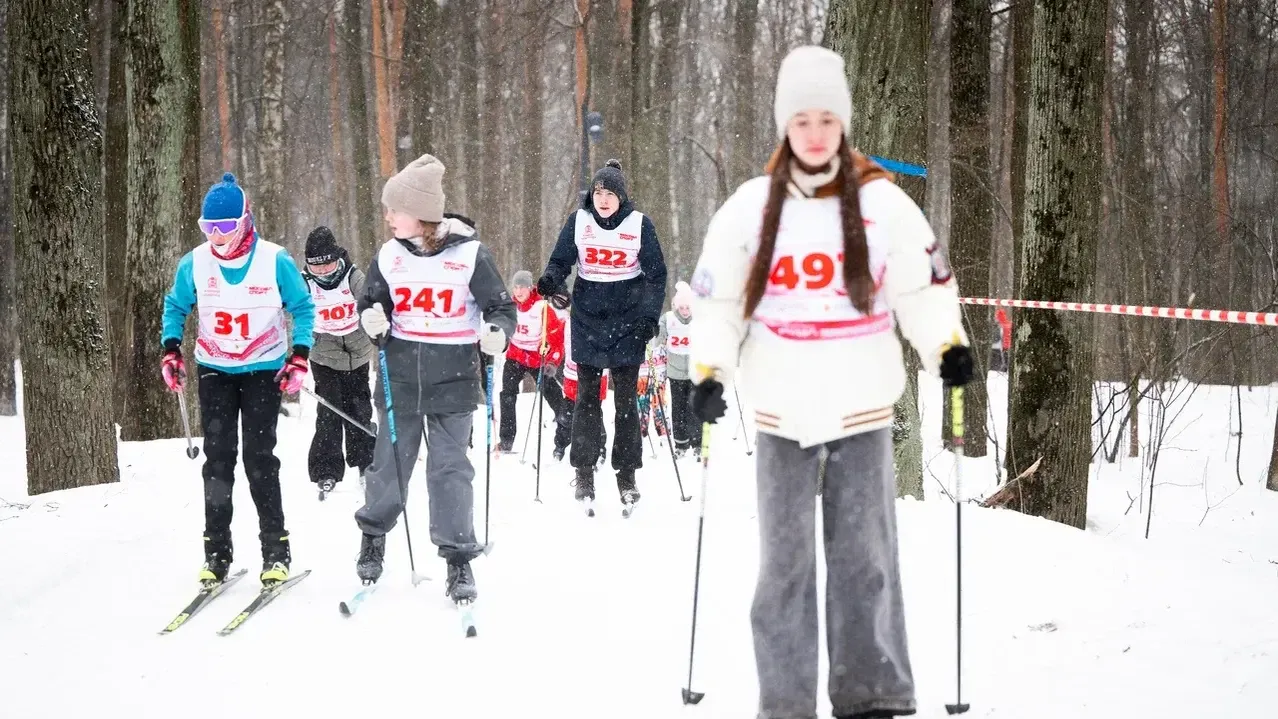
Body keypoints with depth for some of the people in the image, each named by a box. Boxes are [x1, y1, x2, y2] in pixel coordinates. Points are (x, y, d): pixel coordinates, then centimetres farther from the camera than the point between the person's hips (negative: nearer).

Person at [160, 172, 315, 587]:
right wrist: (170, 351, -3)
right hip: (215, 370, 2)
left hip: (264, 369, -2)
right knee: (217, 458, -2)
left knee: (259, 459, -6)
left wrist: (299, 358, -11)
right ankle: (217, 551, 3)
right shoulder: (194, 264, -6)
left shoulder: (275, 261, -13)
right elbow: (175, 307, 10)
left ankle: (275, 549, 2)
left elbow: (303, 308, -1)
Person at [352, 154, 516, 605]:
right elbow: (371, 301, 14)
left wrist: (496, 332, -23)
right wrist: (372, 319, -9)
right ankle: (373, 535, 33)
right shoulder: (389, 255, 2)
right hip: (400, 377, 3)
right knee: (389, 462, 10)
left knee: (450, 469, -2)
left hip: (452, 380, -3)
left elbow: (501, 306, -1)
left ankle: (459, 561, 7)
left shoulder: (469, 254, -8)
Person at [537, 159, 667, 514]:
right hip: (587, 321, 1)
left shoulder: (639, 224, -1)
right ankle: (584, 472, 4)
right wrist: (550, 279, -18)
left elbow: (656, 274, 3)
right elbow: (560, 261, 4)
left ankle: (627, 475, 7)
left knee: (626, 399, 1)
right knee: (587, 397, 0)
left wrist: (650, 315, -7)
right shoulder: (578, 221, 2)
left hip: (628, 322, -1)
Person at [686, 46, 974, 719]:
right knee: (785, 559, 5)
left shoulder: (882, 201, -1)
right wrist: (708, 371, -3)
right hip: (782, 411, 1)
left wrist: (946, 344, -9)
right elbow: (718, 298, 6)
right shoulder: (750, 206, 1)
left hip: (862, 408, 0)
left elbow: (921, 285, 5)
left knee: (865, 556, 3)